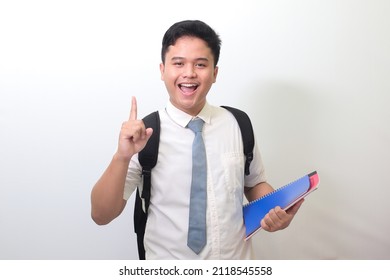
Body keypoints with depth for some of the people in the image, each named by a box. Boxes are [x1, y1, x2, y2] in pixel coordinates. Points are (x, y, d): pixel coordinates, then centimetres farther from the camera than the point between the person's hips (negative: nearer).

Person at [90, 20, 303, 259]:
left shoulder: (239, 124, -7)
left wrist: (274, 211, -13)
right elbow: (101, 215, -15)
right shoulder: (144, 134, -14)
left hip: (237, 259, 3)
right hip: (169, 271, -2)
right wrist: (122, 157, -30)